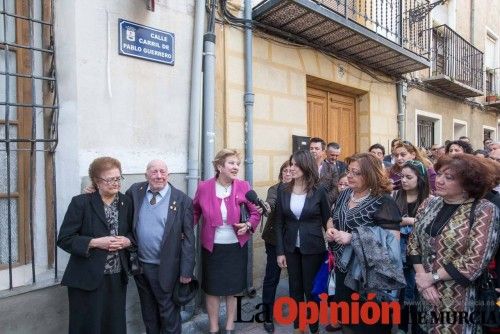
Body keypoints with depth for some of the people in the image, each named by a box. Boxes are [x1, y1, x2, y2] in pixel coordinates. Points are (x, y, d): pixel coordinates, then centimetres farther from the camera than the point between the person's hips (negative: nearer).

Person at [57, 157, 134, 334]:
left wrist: (127, 241, -8)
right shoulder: (80, 202, -9)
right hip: (87, 278, -3)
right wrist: (95, 242, -20)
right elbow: (64, 239, -8)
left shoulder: (126, 202, 4)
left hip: (117, 277, 4)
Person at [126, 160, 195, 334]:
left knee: (169, 313, 12)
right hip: (139, 265, 5)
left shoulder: (182, 200, -13)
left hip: (166, 268, -4)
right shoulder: (135, 191, -1)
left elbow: (188, 238, -12)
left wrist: (186, 271, -13)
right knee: (148, 312, 24)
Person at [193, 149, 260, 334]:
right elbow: (195, 211, 6)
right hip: (212, 247, 0)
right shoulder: (204, 187, -10)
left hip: (236, 246, 1)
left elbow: (256, 212, 0)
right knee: (212, 289, 12)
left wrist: (248, 225, -18)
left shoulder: (243, 186, -9)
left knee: (232, 289, 16)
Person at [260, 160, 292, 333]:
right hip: (275, 239, -2)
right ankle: (268, 315, 18)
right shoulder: (275, 189, -6)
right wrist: (267, 206, -48)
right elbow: (271, 202, -26)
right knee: (272, 276, 2)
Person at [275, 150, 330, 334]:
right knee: (295, 289, 15)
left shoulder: (319, 190, -9)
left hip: (313, 248, -2)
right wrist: (280, 251, -3)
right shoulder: (283, 190, -3)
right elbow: (279, 223, 0)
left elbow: (327, 221, -2)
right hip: (291, 248, 3)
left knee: (311, 289, 11)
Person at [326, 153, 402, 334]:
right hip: (342, 268, 6)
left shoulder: (383, 202, -18)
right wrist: (330, 230, -7)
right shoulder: (345, 194, 2)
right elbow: (332, 219, 15)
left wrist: (352, 238, -28)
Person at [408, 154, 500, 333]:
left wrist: (432, 277, -15)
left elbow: (475, 261, -19)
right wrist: (421, 276, -10)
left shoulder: (485, 211, -13)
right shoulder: (429, 203, 1)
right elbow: (413, 242, 2)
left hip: (458, 297, -4)